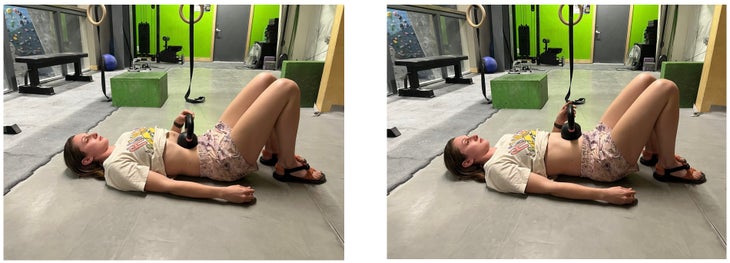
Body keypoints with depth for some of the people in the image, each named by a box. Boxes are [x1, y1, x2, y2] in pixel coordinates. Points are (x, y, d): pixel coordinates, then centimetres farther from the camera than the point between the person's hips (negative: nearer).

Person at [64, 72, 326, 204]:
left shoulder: (124, 138, 15)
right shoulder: (116, 166, -13)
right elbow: (169, 186, -23)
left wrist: (177, 124, 6)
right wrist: (222, 193, -31)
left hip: (212, 141, 10)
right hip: (224, 158, -10)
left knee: (266, 79, 11)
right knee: (286, 88, -14)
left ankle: (272, 152, 16)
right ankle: (288, 167, 0)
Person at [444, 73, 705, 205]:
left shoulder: (504, 141, 11)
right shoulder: (496, 168, -18)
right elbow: (550, 187, -26)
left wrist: (559, 122, 2)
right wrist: (603, 194, -31)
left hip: (595, 140, 9)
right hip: (605, 158, -9)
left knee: (646, 79, 12)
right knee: (666, 88, -9)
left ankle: (653, 152, 20)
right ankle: (669, 167, 5)